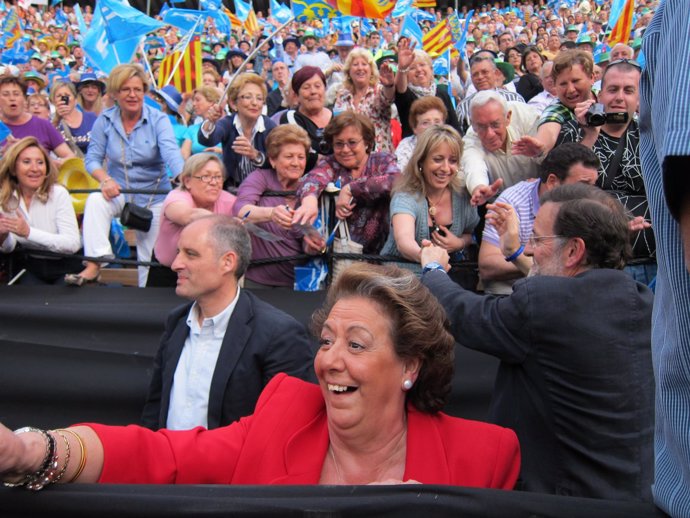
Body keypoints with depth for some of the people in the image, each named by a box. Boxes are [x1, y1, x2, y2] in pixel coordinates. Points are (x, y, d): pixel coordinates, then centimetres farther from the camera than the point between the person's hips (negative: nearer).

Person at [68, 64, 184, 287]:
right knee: (95, 200, -32)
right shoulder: (105, 120, -3)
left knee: (149, 258, 1)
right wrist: (105, 179, -27)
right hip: (119, 192, 1)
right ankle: (94, 266, -36)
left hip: (154, 197, -1)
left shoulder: (158, 120, -10)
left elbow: (171, 153, -25)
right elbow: (92, 159, -5)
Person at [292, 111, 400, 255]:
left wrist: (350, 189, -13)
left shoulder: (383, 161, 10)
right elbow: (313, 178, -12)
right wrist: (309, 200, -33)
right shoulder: (331, 164, 10)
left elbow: (397, 181, -12)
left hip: (377, 254, -1)